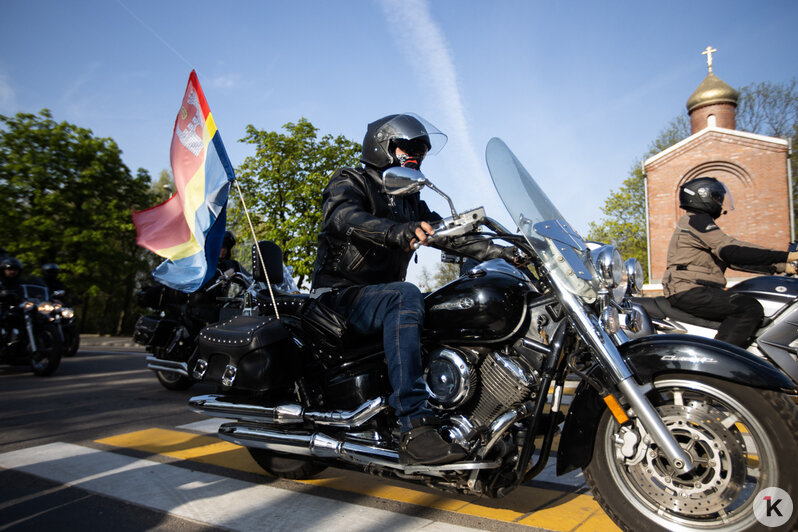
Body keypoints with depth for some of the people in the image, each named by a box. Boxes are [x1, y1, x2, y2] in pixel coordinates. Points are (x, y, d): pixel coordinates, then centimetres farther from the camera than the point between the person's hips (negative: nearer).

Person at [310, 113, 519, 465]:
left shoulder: (410, 202, 22)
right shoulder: (350, 182, -2)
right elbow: (345, 217, -25)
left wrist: (496, 251, 0)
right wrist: (399, 231, -45)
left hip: (382, 296, 8)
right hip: (340, 294, -7)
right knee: (405, 296, -37)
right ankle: (415, 429, -41)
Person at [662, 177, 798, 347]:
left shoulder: (699, 221, 26)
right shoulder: (696, 220, -5)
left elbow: (734, 260, 24)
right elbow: (731, 251, -19)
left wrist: (782, 266, 17)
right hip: (689, 290, -11)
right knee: (750, 308, -22)